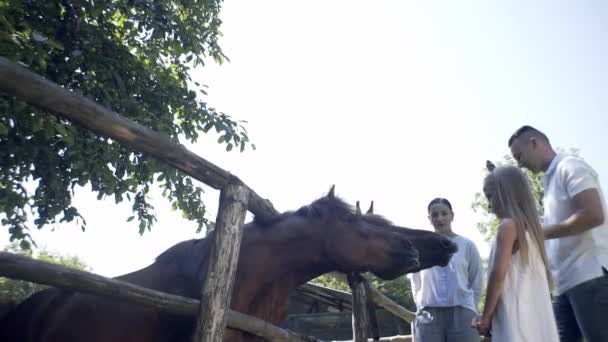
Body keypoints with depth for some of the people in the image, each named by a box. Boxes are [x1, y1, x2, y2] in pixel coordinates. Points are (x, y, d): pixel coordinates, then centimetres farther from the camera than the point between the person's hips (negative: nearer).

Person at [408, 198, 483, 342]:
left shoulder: (467, 245, 5)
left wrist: (466, 310, 5)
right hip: (428, 316, 1)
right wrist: (423, 307, 6)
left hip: (461, 314, -1)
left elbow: (477, 283, 8)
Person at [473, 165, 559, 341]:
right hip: (539, 321, 9)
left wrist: (485, 317, -8)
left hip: (517, 318, -9)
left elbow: (499, 272, -16)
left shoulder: (508, 225, -7)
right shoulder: (530, 226, 18)